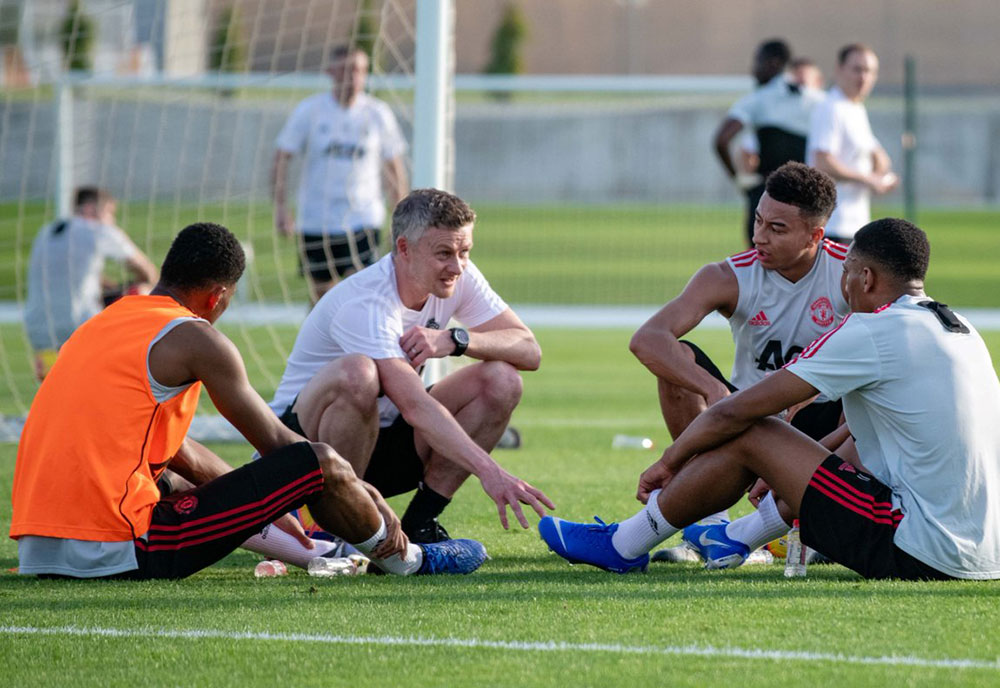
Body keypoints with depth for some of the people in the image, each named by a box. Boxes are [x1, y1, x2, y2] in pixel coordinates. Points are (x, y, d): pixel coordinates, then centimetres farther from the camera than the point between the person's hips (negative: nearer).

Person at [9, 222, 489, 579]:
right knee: (322, 463, -1)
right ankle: (406, 558, 25)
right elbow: (275, 443, 5)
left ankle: (297, 544, 55)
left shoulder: (106, 324, 22)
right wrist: (361, 493, 21)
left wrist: (266, 509, 40)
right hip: (120, 550, -9)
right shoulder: (195, 337, -3)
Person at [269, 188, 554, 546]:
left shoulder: (459, 278, -5)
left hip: (384, 439, 7)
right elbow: (415, 406, -39)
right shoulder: (364, 305, -28)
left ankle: (419, 523, -9)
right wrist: (490, 472, -50)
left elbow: (529, 351, -8)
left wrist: (454, 340, -27)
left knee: (501, 380, -13)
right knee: (356, 373, -40)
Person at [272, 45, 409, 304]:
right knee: (322, 297, 6)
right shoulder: (309, 110, 0)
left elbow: (393, 166, 12)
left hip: (363, 221, -1)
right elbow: (281, 158, 1)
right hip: (315, 222, 1)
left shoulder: (378, 114, 4)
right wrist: (279, 206, -11)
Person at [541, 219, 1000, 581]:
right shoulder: (963, 331, 16)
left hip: (924, 550, -8)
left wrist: (667, 463, 13)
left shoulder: (872, 332, -9)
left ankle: (623, 546, 18)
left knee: (749, 437, 0)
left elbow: (736, 412, -3)